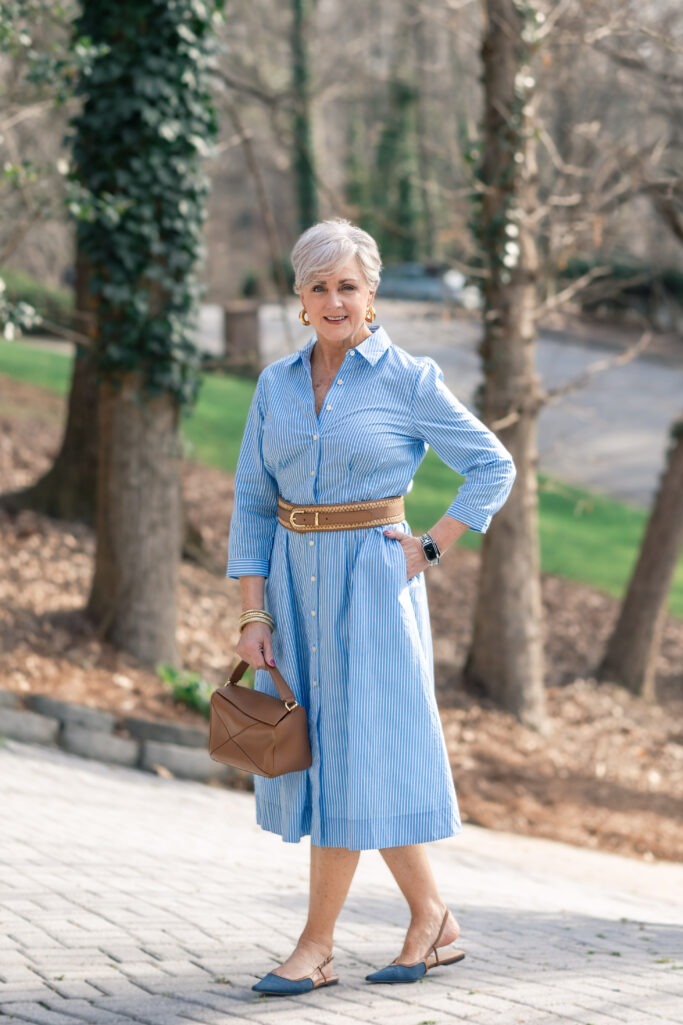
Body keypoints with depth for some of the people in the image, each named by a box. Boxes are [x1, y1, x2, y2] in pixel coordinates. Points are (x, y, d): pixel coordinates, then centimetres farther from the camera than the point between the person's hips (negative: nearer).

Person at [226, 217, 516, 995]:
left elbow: (493, 469, -1)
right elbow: (252, 502, 6)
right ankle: (433, 923, 21)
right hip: (295, 580, 6)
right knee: (308, 749, 8)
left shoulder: (409, 380, -6)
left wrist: (429, 550, -9)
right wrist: (253, 614, -1)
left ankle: (315, 946, 3)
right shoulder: (277, 384, 6)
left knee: (352, 753, -5)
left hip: (371, 580, -5)